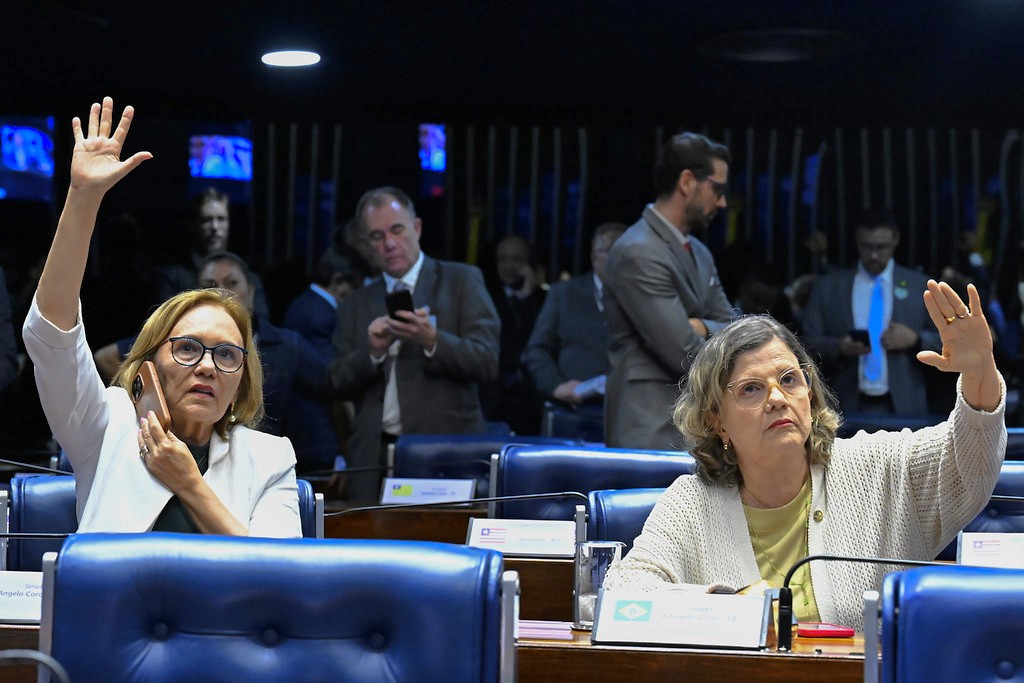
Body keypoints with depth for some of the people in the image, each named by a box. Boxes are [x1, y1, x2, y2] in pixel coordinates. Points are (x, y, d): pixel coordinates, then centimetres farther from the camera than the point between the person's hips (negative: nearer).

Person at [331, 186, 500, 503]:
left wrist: (433, 341, -19)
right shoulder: (356, 304, 15)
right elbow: (341, 384, 9)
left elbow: (487, 361, -3)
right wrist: (373, 352, -9)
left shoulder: (461, 281, 6)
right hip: (374, 459, 3)